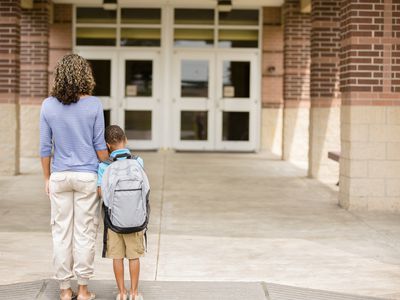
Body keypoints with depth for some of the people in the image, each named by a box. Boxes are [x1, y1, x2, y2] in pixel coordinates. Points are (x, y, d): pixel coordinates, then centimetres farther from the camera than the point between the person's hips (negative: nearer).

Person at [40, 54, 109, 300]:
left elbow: (45, 147, 1)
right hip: (88, 176, -2)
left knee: (61, 232, 9)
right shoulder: (94, 105, -8)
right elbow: (99, 145, -5)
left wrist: (47, 178, 11)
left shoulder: (48, 106, -3)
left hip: (60, 177, 2)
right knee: (85, 233, 6)